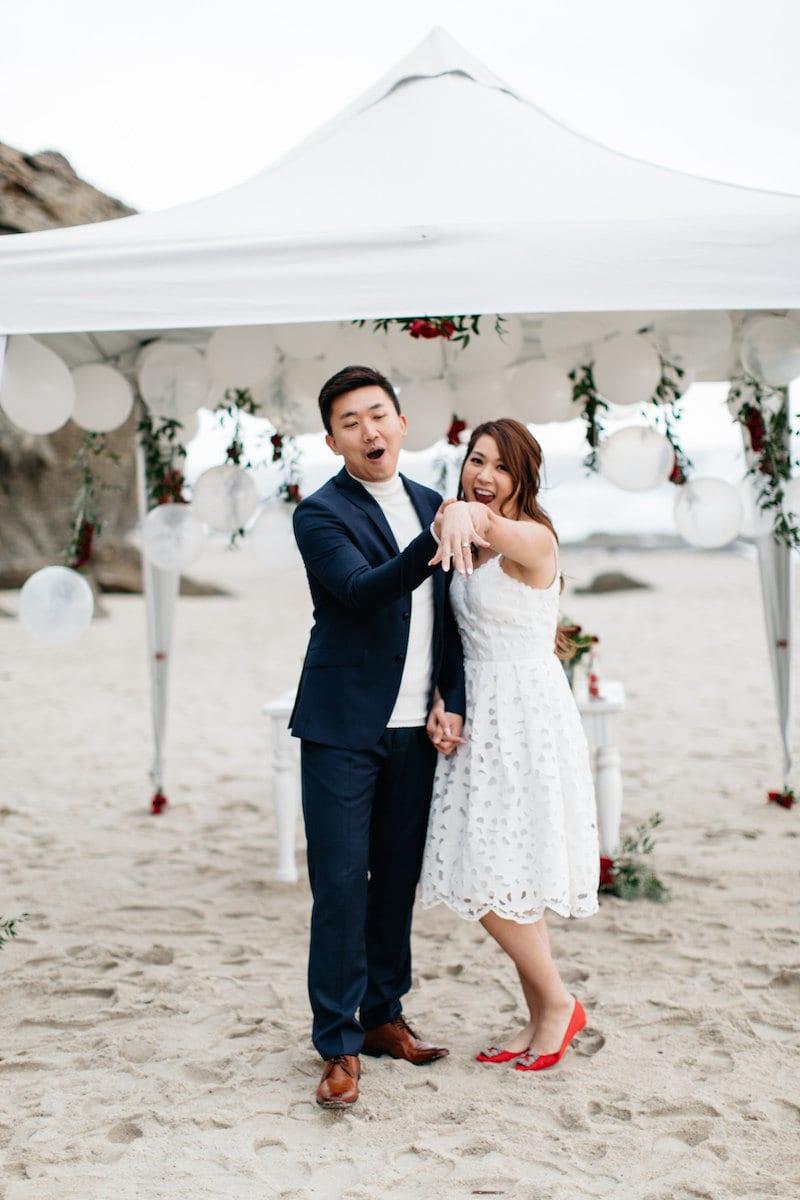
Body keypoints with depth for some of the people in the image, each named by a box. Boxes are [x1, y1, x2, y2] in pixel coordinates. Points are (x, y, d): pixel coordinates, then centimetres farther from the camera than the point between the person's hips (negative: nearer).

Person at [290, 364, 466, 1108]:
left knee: (397, 877, 13)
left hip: (412, 729, 5)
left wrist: (453, 704, 3)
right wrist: (435, 540, -39)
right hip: (342, 726, -5)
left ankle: (383, 1016, 27)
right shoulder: (319, 514, -6)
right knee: (341, 884, -3)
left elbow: (447, 618, 13)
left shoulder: (431, 505, 11)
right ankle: (338, 1046, 7)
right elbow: (362, 589, -24)